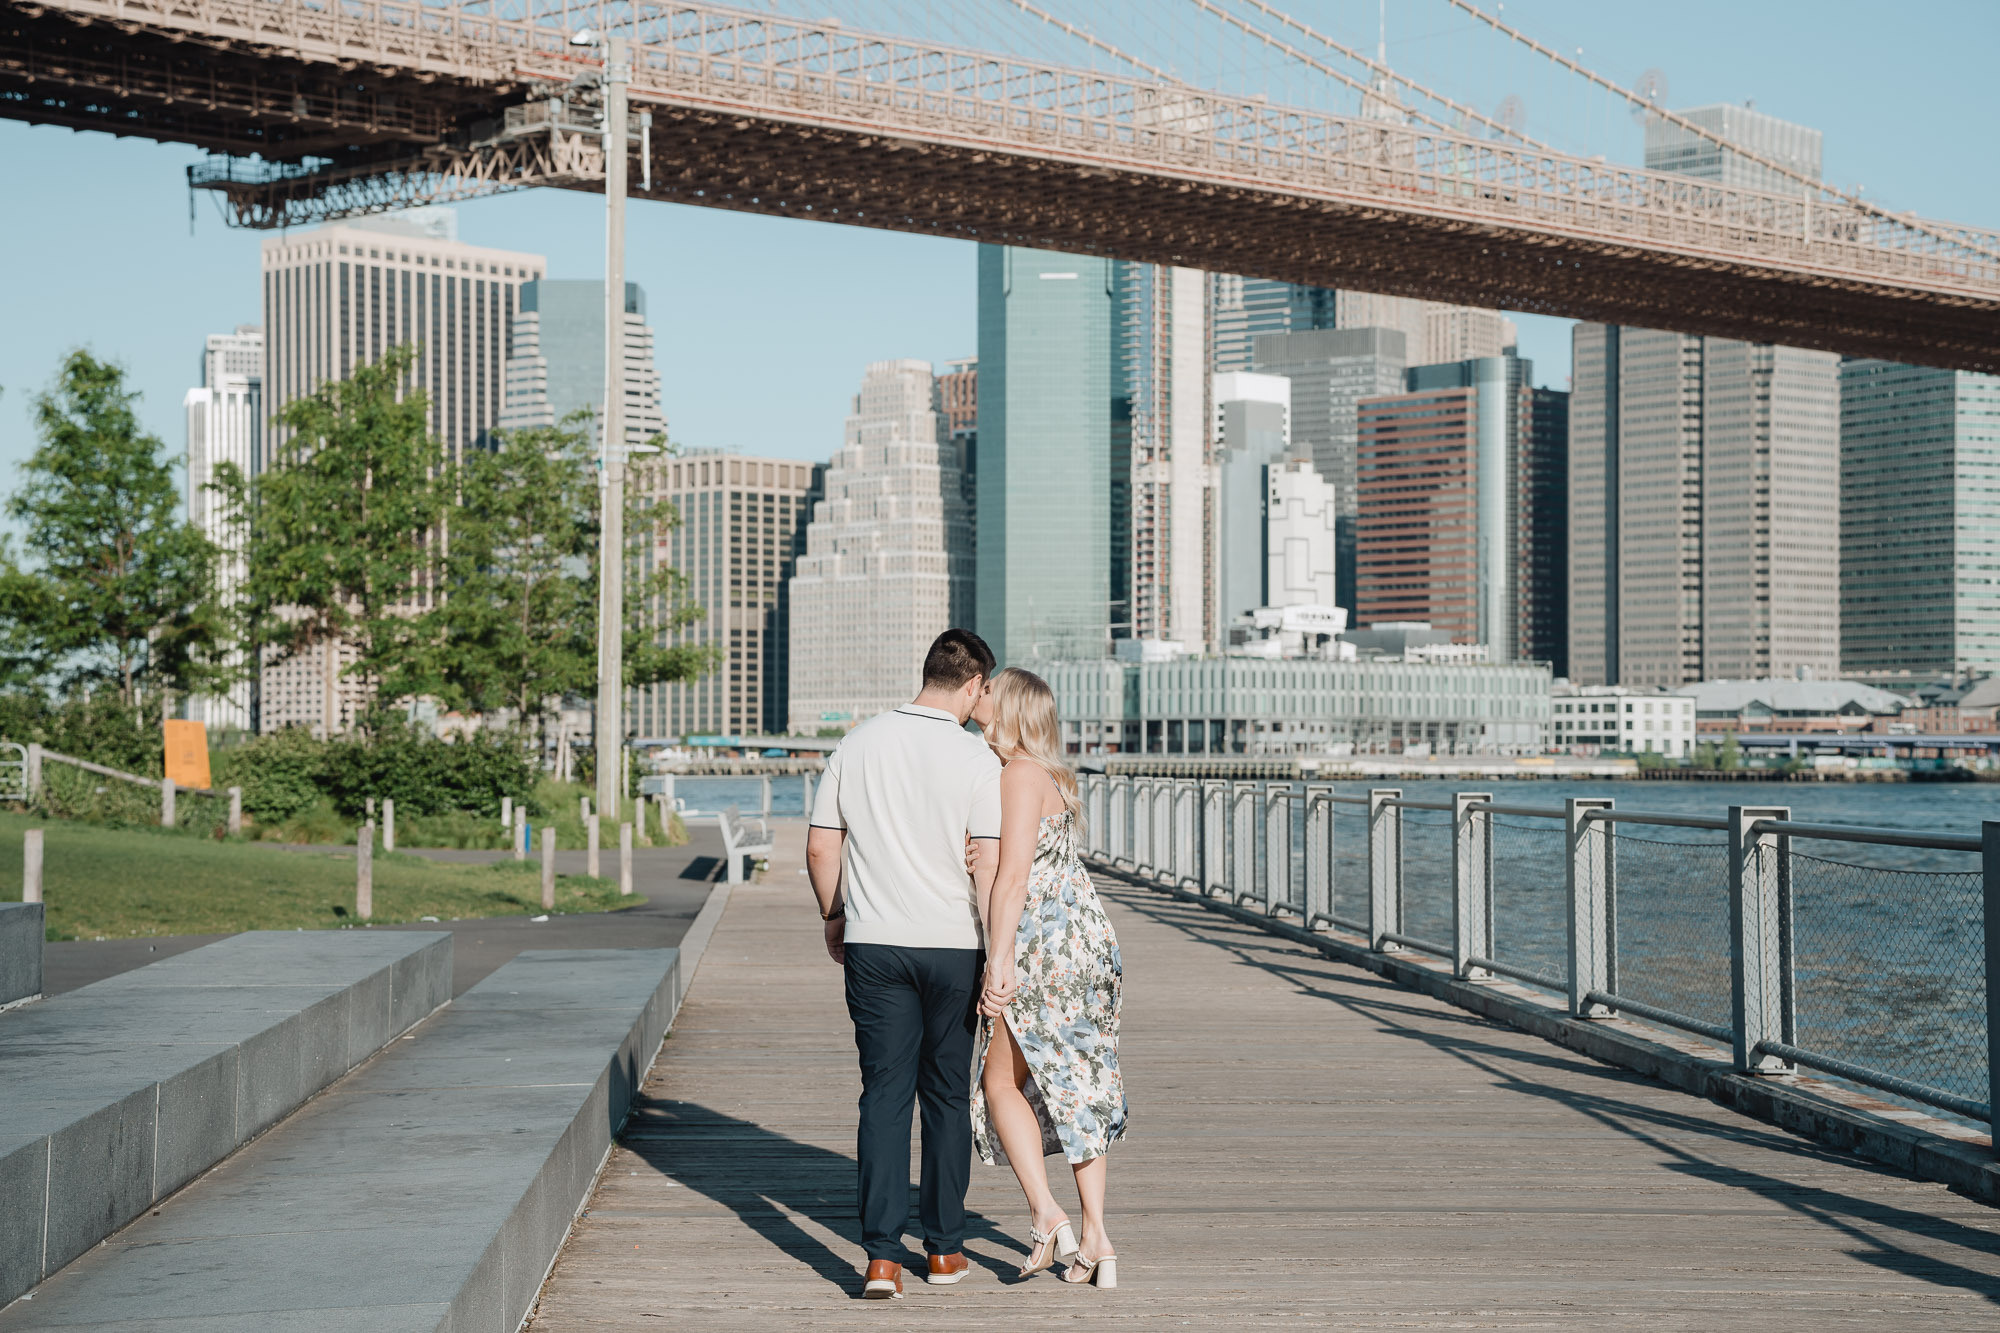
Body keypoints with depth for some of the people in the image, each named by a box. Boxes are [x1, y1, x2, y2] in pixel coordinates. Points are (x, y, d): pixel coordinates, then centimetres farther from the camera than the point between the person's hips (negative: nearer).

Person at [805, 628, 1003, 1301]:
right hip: (953, 945, -1)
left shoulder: (857, 745, 2)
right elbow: (990, 869, -12)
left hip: (874, 944, 2)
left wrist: (834, 917, 21)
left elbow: (820, 848, 6)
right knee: (946, 1096, 12)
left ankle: (882, 1256, -9)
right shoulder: (977, 760, -8)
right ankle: (944, 1249, 19)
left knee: (884, 1095, 1)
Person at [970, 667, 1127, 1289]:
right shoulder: (1051, 776, 17)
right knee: (1078, 1089, 12)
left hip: (1045, 949, -9)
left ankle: (1047, 1215, -7)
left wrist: (998, 963, -23)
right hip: (1090, 942, 9)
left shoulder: (1020, 776, -13)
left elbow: (1013, 875, -21)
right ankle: (1097, 1239, 12)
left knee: (1001, 1082, 5)